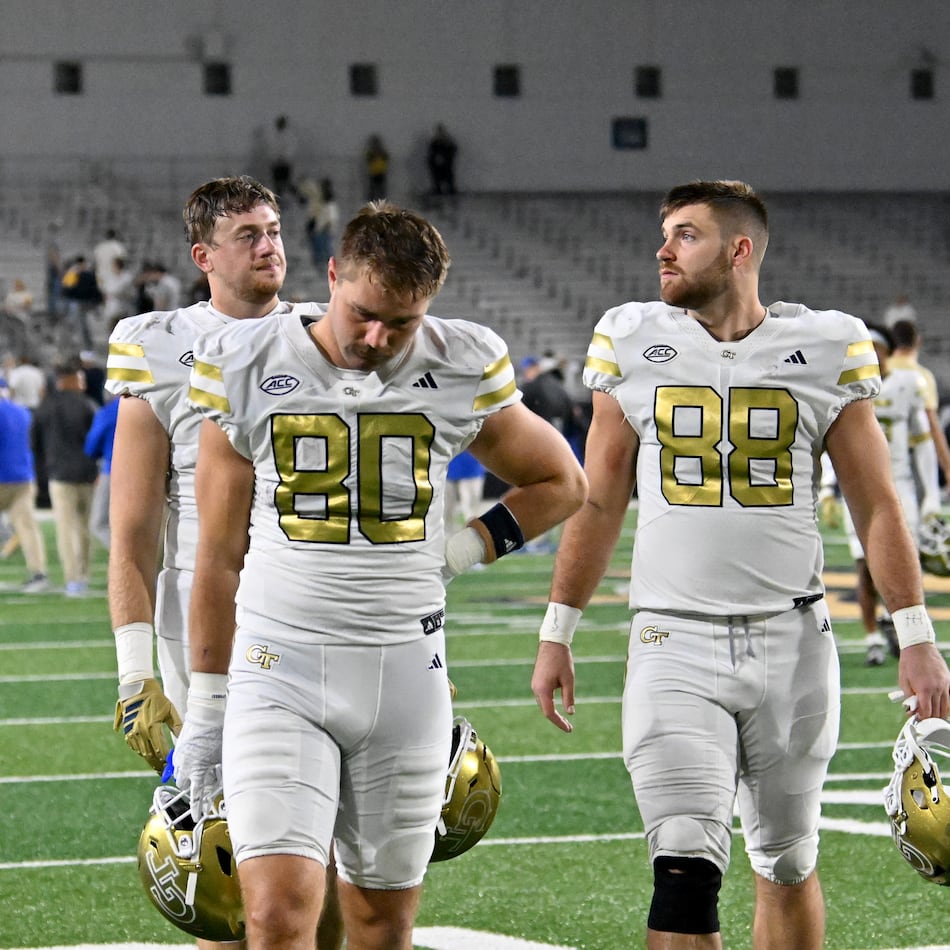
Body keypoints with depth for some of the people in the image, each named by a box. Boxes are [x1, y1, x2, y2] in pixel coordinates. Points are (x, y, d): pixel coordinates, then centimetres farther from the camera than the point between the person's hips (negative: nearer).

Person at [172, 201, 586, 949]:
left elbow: (561, 483, 17)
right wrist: (204, 710, 7)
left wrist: (461, 550, 2)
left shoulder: (460, 372, 0)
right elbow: (220, 557, 6)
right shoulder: (249, 368, -2)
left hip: (405, 671, 2)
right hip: (279, 673, -2)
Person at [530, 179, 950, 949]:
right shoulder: (634, 345, 3)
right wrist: (557, 633, 9)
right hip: (675, 644, -1)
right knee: (686, 871, -14)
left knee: (788, 864, 11)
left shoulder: (825, 351, 0)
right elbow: (599, 502, 10)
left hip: (793, 645, 1)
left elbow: (876, 505, 4)